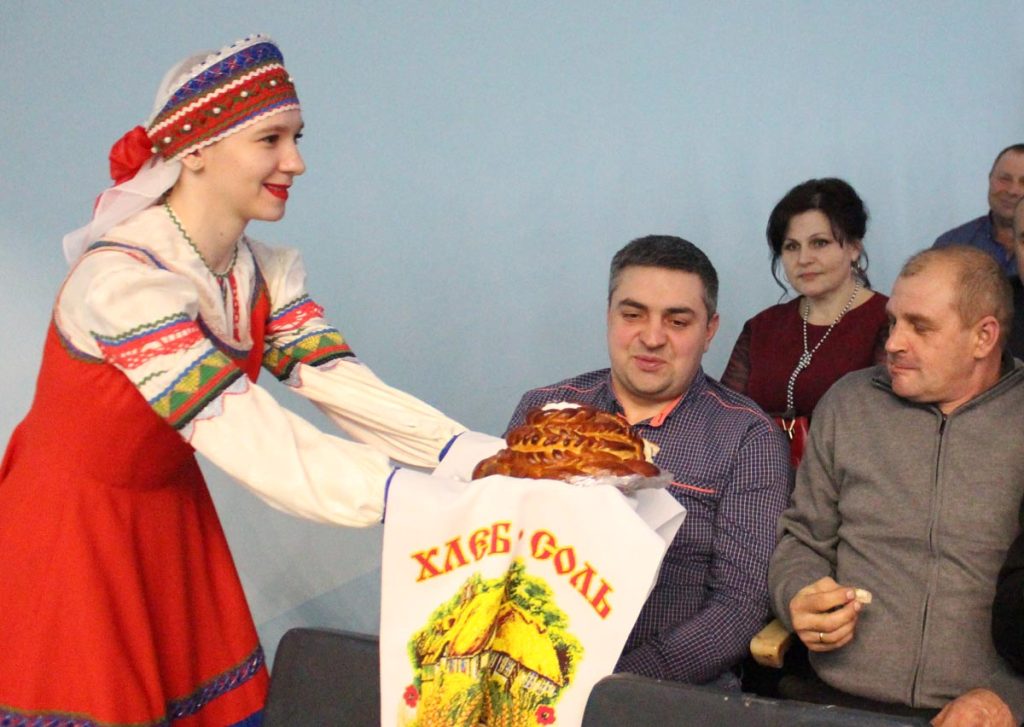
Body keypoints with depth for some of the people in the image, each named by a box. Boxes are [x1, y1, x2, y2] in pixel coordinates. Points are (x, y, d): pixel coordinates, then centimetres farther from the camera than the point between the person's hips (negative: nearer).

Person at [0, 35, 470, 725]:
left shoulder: (266, 273, -4)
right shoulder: (125, 277, -28)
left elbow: (342, 384, -16)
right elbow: (252, 439, -36)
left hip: (169, 519, 7)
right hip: (70, 531, -7)